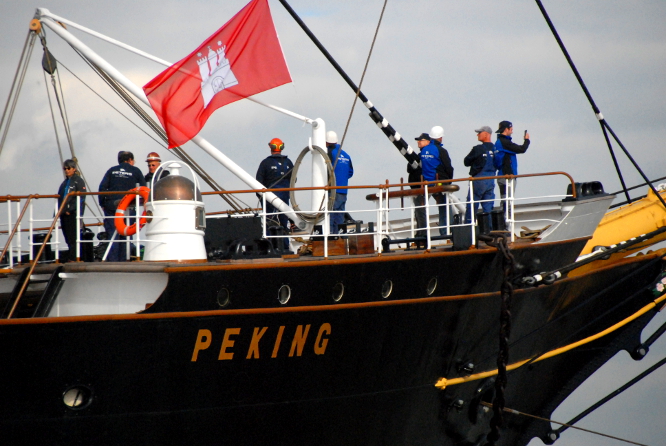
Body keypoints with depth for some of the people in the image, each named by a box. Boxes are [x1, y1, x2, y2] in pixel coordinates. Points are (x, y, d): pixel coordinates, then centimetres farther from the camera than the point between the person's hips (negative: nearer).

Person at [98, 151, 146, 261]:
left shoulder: (112, 170, 13)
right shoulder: (135, 171, 8)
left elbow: (102, 187, 4)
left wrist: (102, 203, 8)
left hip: (110, 205, 1)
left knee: (112, 232, 0)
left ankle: (112, 260, -9)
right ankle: (123, 259, 0)